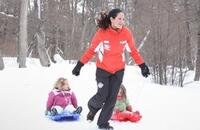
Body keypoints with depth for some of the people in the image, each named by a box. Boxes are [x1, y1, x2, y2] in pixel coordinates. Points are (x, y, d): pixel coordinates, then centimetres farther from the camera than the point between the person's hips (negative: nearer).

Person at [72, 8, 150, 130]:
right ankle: (93, 107, 28)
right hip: (103, 69, -2)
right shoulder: (102, 33, -19)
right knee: (102, 96, -6)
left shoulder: (126, 33, -12)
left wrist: (143, 65, -2)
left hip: (118, 70, 3)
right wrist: (79, 65, -11)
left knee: (112, 98, 4)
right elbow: (91, 50, -12)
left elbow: (133, 51, -1)